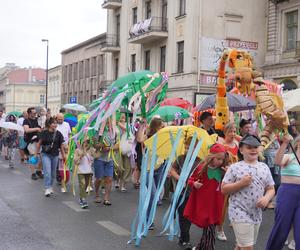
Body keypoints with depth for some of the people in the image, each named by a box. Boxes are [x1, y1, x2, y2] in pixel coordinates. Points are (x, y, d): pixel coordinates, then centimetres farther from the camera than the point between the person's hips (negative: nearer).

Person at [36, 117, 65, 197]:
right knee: (47, 172, -12)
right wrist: (36, 153, 1)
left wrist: (63, 155, 11)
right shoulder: (44, 133, -7)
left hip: (55, 155, 3)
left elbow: (61, 145, 9)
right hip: (46, 154, -3)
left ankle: (51, 187, 27)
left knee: (53, 173, 11)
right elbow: (39, 143, 0)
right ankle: (47, 189, -9)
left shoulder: (58, 134, 1)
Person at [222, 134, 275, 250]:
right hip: (240, 213, -5)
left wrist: (266, 198, -11)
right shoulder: (235, 168, -8)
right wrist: (241, 183, -19)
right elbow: (224, 189, -6)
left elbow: (271, 189, 11)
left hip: (256, 213, 5)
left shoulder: (264, 167, 6)